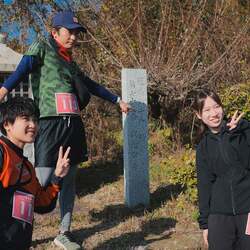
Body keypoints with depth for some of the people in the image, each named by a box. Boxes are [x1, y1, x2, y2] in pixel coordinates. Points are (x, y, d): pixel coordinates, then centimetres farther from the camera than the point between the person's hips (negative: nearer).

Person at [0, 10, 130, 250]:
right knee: (42, 181, -12)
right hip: (50, 123, -7)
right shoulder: (41, 48, 3)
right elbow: (23, 67, -17)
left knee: (69, 180, 10)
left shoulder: (70, 62, 21)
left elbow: (91, 85, 33)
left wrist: (117, 100, 43)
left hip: (73, 125, 7)